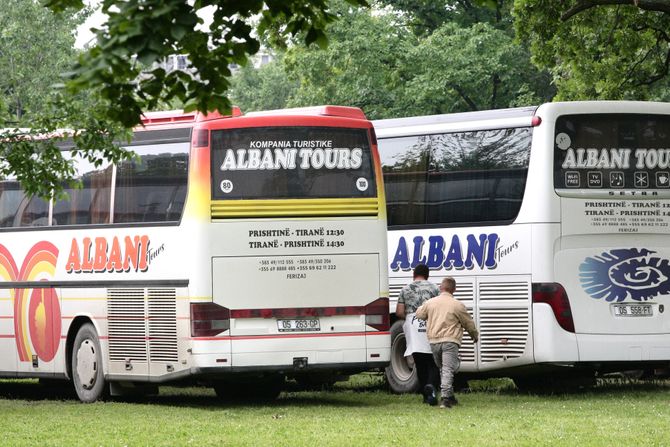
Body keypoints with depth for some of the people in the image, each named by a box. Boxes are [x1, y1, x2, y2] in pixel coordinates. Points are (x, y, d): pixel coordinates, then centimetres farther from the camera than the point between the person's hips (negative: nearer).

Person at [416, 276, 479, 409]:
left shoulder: (430, 303, 6)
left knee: (442, 369, 19)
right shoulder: (458, 305, -4)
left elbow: (419, 314, 23)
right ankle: (445, 397, -23)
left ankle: (449, 396, 25)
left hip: (434, 341, 4)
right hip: (450, 341, -4)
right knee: (448, 369, -10)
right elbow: (469, 324, 6)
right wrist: (475, 336, 26)